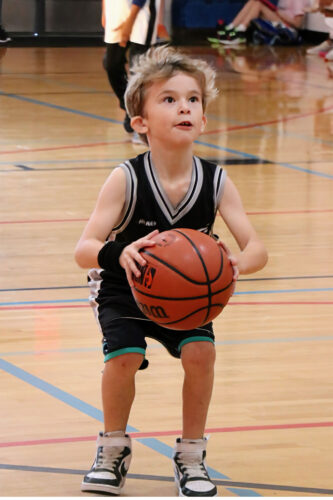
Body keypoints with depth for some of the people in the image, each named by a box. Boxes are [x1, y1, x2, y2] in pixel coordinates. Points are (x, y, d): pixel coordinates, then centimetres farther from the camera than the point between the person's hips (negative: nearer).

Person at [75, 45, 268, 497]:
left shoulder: (216, 182, -18)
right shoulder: (126, 180, -26)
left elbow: (257, 248, -20)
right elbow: (84, 250, -32)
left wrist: (237, 263, -45)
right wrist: (119, 253, -55)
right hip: (124, 290, -2)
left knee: (200, 352, -21)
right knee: (124, 356, -25)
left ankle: (191, 455, 1)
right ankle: (113, 449, 3)